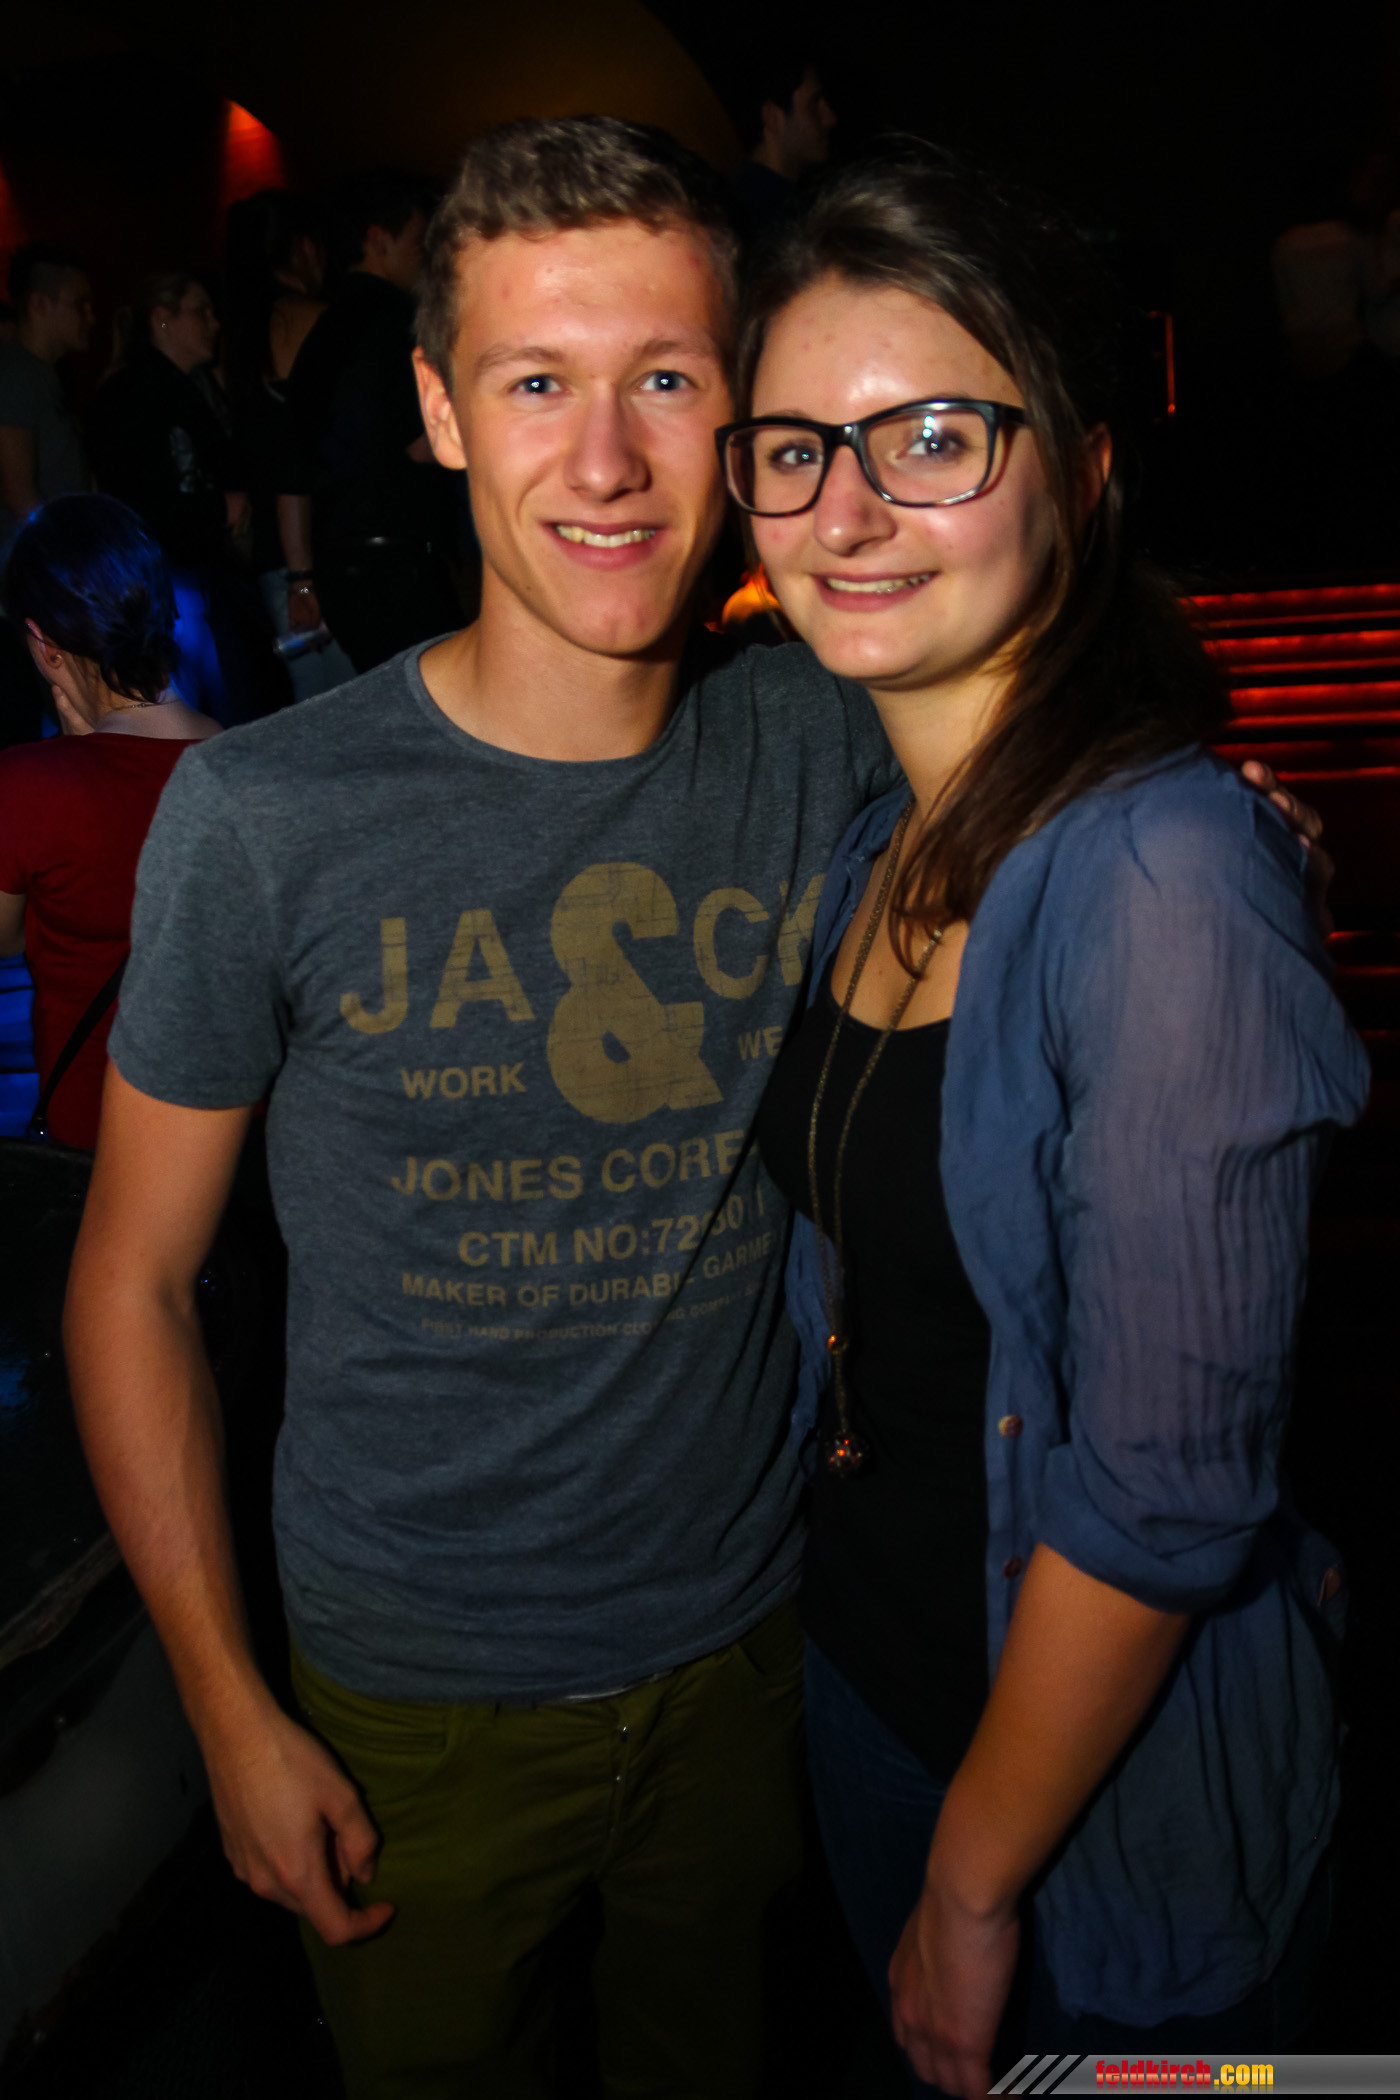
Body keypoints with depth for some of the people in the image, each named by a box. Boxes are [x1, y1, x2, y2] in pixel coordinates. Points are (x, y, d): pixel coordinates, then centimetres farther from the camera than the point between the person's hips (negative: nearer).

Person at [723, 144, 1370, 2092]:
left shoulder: (1167, 868, -27)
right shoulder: (881, 847, -1)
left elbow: (1166, 1487, -25)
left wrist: (976, 1880, -13)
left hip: (1110, 1765, -6)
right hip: (869, 1662, 7)